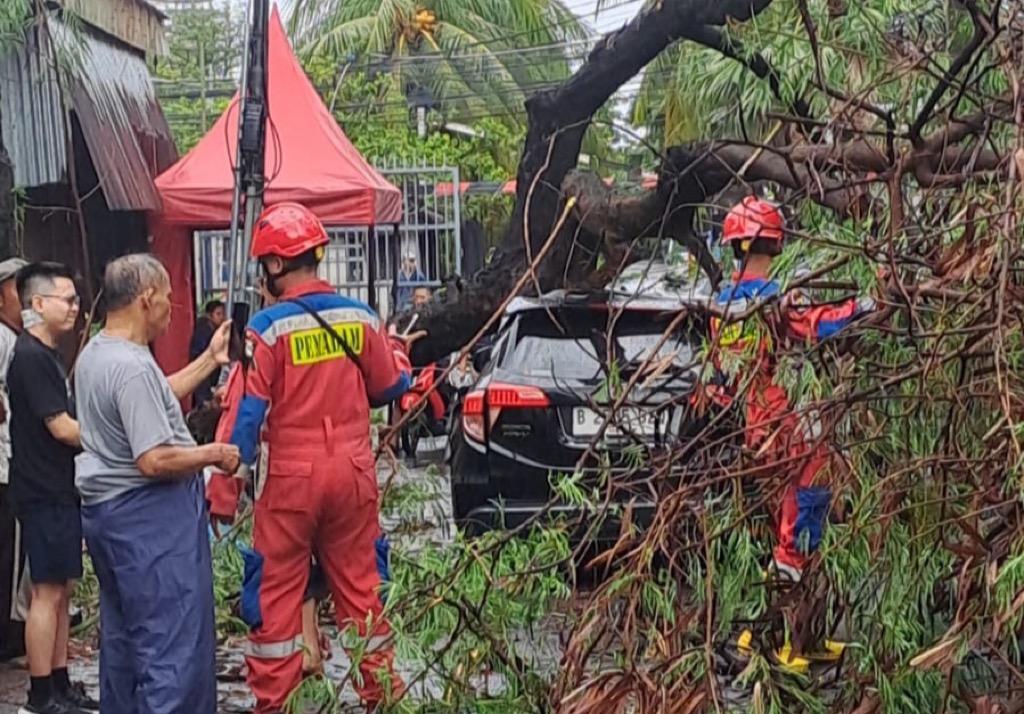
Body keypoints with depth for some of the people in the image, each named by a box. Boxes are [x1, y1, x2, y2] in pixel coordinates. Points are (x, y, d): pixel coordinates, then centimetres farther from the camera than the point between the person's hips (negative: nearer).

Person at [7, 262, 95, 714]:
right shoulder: (30, 357, -16)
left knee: (61, 591, 13)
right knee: (47, 592, -3)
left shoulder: (47, 355, 15)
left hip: (59, 490, 10)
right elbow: (62, 428, -18)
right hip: (44, 493, -10)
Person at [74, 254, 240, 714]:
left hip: (105, 506, 11)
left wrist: (210, 360, 21)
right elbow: (155, 461, -26)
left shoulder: (93, 353, 10)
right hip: (150, 516, -11)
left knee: (122, 635, 21)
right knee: (175, 642, -5)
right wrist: (214, 454, -12)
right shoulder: (132, 367, -23)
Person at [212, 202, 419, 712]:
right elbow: (390, 387, 9)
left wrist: (231, 472, -7)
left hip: (290, 478, -4)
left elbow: (249, 410, -13)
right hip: (352, 474, 4)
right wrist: (398, 353, 29)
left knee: (276, 592, 7)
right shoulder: (358, 316, 0)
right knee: (360, 585, 14)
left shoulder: (268, 327, -12)